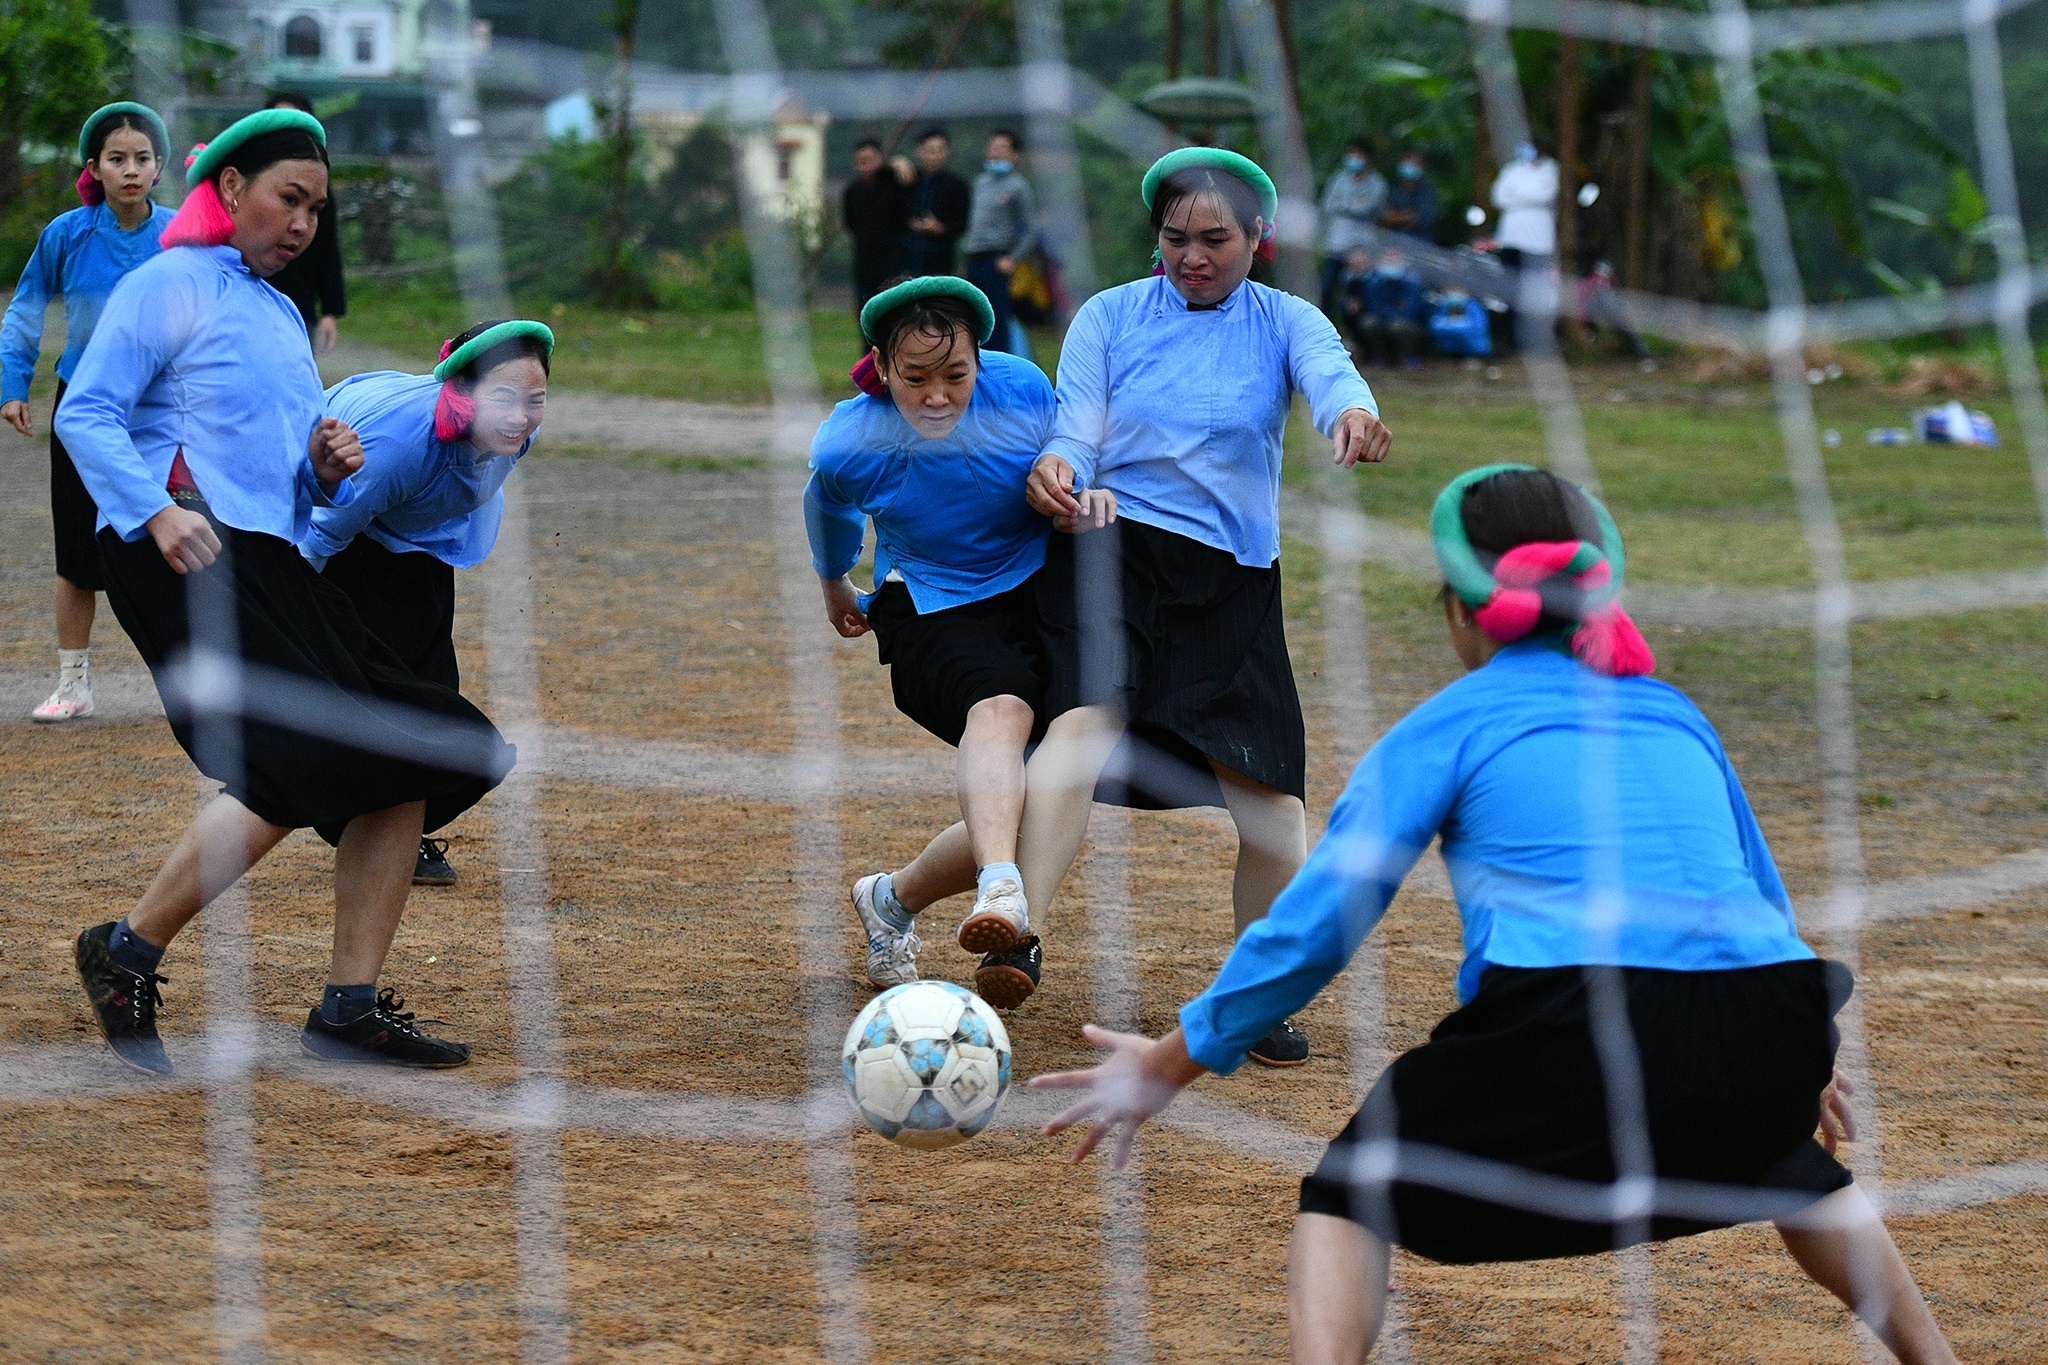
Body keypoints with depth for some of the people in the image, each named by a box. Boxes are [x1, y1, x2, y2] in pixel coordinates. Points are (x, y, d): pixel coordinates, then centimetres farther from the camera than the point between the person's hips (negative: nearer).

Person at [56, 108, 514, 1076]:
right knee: (295, 770, -21)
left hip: (270, 564, 9)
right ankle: (127, 953, -8)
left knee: (405, 763, -1)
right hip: (188, 558, -9)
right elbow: (84, 415, -8)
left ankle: (352, 1006, 2)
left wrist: (326, 469, 6)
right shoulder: (170, 286, 1)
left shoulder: (283, 316, 26)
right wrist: (155, 511, -22)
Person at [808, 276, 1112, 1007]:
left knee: (1032, 799, -5)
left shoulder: (1019, 387, -15)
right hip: (932, 612, -3)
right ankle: (1001, 892, -63)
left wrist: (1087, 488, -17)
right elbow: (828, 508, 9)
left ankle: (892, 899, 21)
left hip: (1038, 595, 4)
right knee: (1001, 709, -37)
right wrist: (835, 585, 28)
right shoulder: (848, 446, -17)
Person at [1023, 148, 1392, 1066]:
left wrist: (1352, 414, -41)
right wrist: (1053, 473, -26)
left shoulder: (1283, 323, 7)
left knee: (1270, 796, -6)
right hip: (1112, 549, -1)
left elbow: (1328, 369, -16)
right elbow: (1076, 434, 0)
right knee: (1085, 719, -29)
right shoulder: (1108, 317, 8)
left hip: (1232, 577, 1)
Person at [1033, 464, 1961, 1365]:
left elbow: (1314, 923, 10)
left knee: (1346, 1199, 16)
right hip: (1766, 1041, 5)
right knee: (1789, 1165, 38)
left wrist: (1172, 1064, 21)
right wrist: (1799, 1063, 56)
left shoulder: (1449, 726, 13)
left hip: (1567, 1041, -4)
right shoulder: (1673, 715, 26)